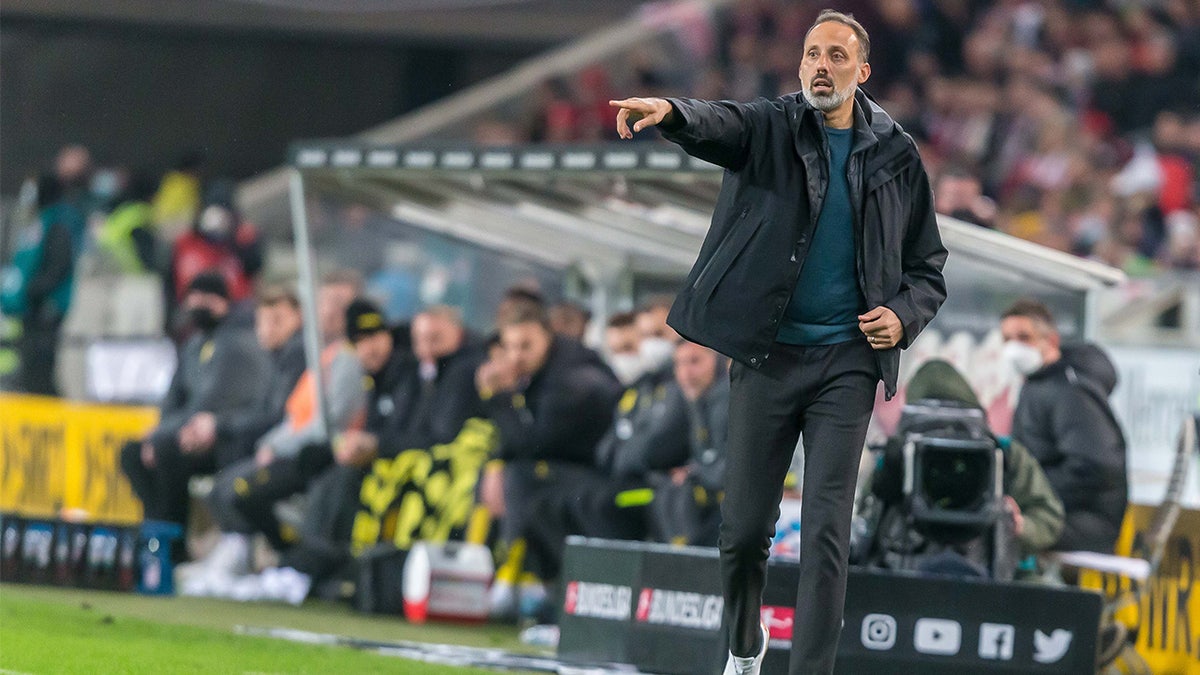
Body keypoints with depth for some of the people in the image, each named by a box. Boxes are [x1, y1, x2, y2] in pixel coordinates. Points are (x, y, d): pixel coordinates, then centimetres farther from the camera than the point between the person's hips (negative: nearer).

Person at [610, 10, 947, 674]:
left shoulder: (896, 156, 6)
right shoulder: (770, 128, 0)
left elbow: (927, 268, 14)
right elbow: (716, 125, -23)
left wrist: (904, 315, -8)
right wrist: (669, 112, -46)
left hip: (846, 362, 0)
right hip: (765, 355, 0)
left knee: (825, 532, -8)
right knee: (743, 528, 6)